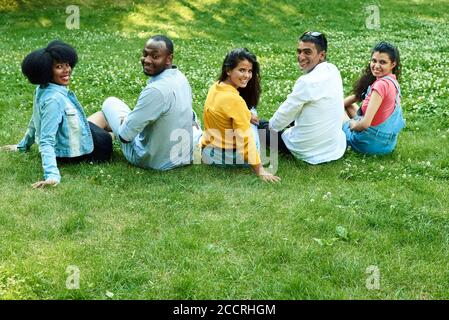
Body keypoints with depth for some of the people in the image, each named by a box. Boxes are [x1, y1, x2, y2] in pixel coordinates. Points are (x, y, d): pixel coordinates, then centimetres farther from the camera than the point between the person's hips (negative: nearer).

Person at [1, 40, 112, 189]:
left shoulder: (43, 89, -5)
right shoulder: (53, 99, -32)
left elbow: (37, 120, 10)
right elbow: (46, 141, -36)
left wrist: (23, 145, 24)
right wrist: (52, 175, -44)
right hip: (73, 154, -10)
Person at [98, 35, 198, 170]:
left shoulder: (155, 90, -32)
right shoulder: (180, 77, -5)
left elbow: (125, 135, -25)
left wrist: (124, 121, -4)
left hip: (152, 160, -6)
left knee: (110, 103, 9)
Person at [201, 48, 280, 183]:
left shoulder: (215, 87, -1)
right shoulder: (235, 100, -26)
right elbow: (246, 139, -25)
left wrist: (247, 116, 18)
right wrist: (260, 170, -21)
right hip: (225, 157, -8)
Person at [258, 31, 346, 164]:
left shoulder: (307, 82, -26)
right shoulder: (333, 71, -2)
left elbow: (286, 112, -11)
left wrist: (272, 125, 6)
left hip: (310, 152, -8)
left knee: (261, 125, 14)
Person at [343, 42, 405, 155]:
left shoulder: (381, 84, -27)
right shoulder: (392, 80, 3)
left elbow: (365, 124, -29)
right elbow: (357, 96, 14)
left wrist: (353, 125, -8)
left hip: (373, 143, -9)